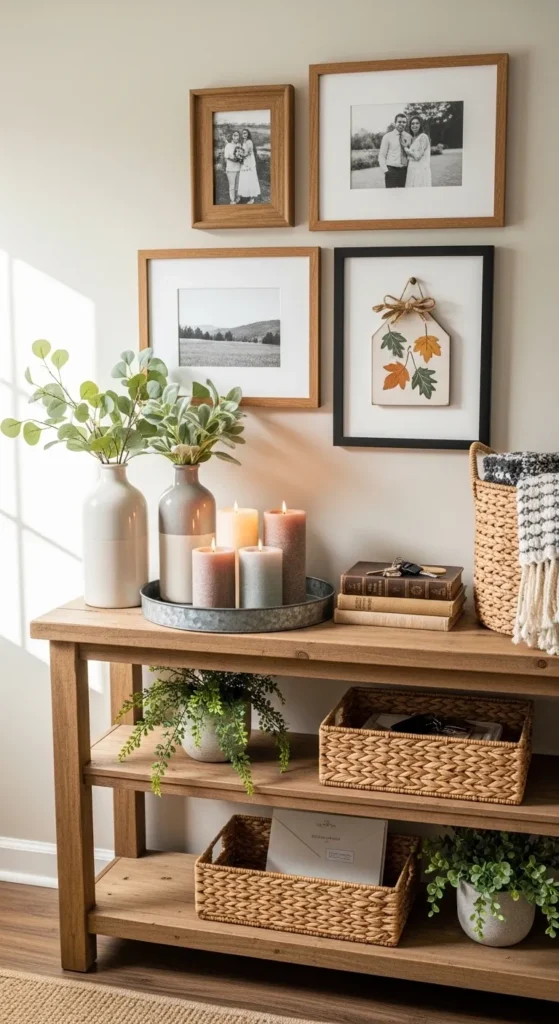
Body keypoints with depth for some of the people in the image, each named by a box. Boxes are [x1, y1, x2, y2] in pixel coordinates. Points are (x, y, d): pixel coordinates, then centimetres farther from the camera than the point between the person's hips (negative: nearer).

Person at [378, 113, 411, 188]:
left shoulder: (408, 137, 9)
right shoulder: (387, 136, 1)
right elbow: (381, 156, -1)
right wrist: (385, 171, -11)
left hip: (404, 171, 3)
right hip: (391, 171, -3)